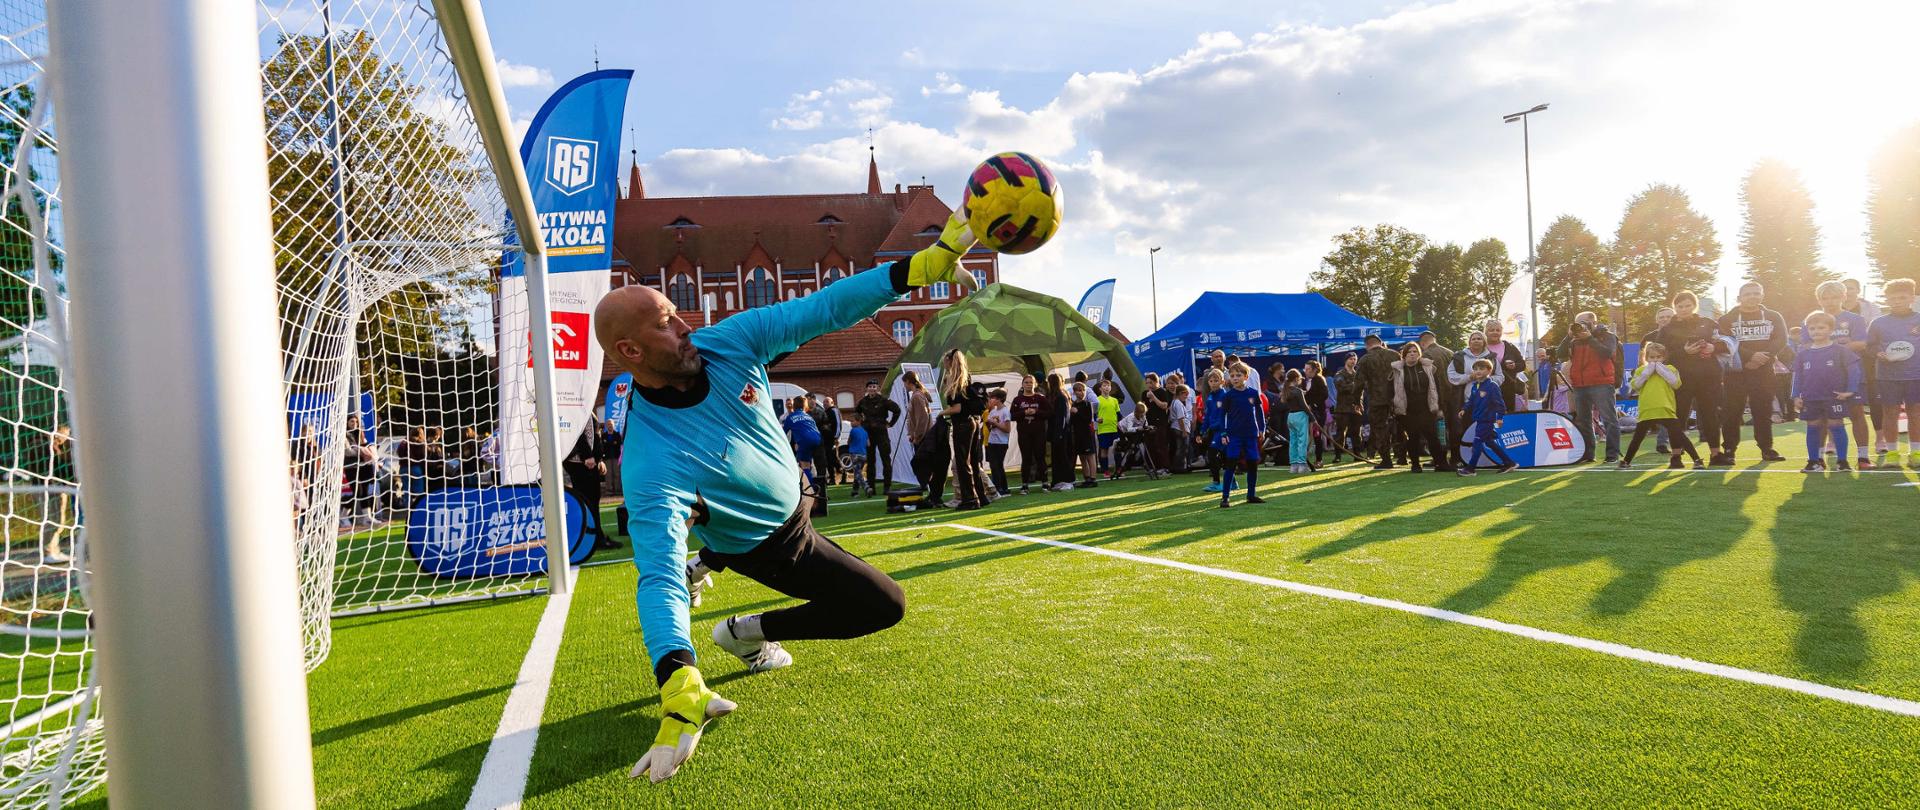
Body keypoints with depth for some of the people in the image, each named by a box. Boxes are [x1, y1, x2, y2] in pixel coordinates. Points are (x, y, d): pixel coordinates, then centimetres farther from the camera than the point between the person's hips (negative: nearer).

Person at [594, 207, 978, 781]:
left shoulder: (725, 343, -26)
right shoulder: (650, 463, -42)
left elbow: (822, 309, -29)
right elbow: (657, 579, -47)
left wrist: (928, 263, -38)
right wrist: (679, 691, -62)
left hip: (791, 497, 7)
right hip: (772, 545, -7)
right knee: (885, 604, -7)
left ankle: (706, 560, 61)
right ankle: (749, 633, 7)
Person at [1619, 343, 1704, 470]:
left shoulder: (1669, 369, 9)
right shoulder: (1641, 370, 12)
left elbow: (1676, 384, -6)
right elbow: (1635, 385, -1)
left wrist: (1661, 369, -6)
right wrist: (1648, 371, -5)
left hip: (1666, 410, -1)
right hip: (1646, 411, 1)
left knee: (1678, 435, -5)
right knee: (1637, 437, 12)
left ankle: (1697, 460, 0)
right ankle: (1626, 460, 24)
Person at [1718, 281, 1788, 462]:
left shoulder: (1773, 317, 9)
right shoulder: (1727, 319, 3)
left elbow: (1780, 340, -3)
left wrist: (1762, 357, -17)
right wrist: (1750, 356, -21)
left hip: (1764, 371, 2)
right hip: (1736, 372, -2)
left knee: (1764, 411, 4)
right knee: (1732, 412, -3)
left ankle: (1766, 449, 12)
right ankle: (1729, 450, 2)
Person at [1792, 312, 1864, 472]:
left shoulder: (1841, 351, -2)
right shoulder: (1803, 354, 7)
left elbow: (1853, 370, -3)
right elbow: (1797, 376, 9)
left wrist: (1850, 391, -11)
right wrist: (1796, 396, 2)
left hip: (1835, 397, -3)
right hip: (1810, 399, 3)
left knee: (1836, 426, 0)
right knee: (1812, 428, 7)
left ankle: (1842, 462, 7)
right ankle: (1814, 462, 14)